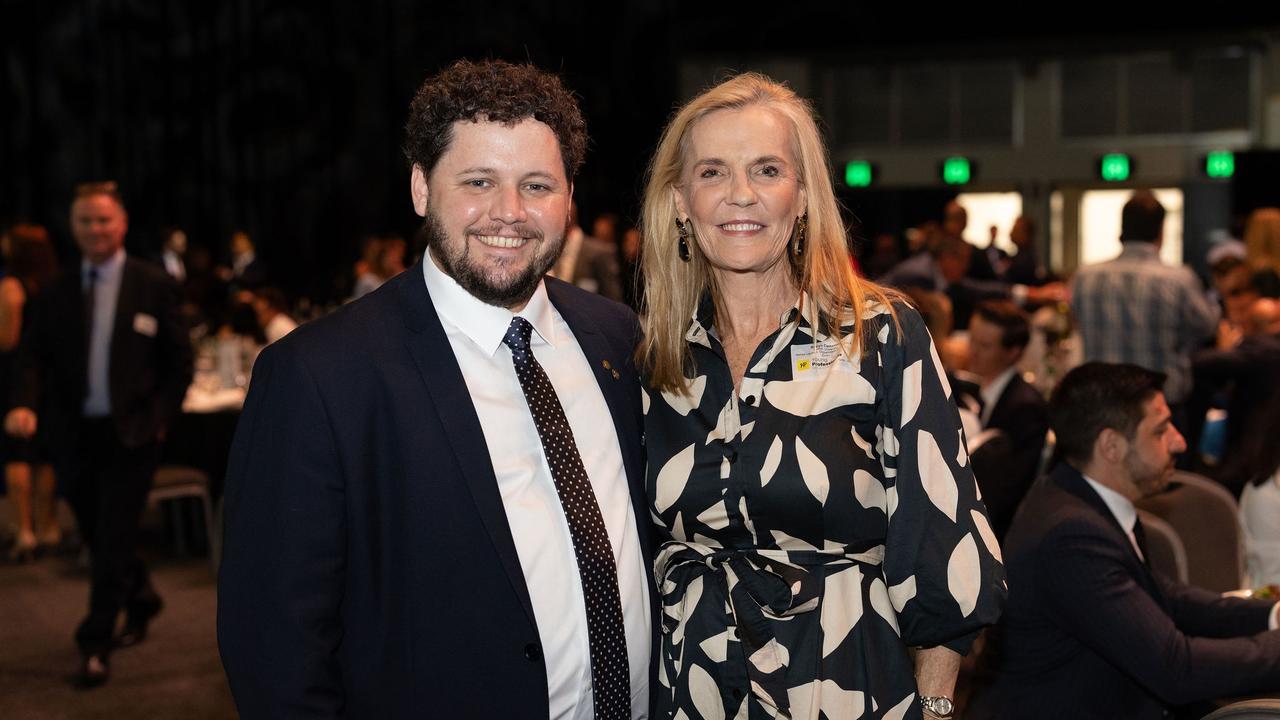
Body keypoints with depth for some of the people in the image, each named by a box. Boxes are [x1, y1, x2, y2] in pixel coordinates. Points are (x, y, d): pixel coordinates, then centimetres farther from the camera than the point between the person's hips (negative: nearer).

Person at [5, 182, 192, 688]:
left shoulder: (153, 285, -2)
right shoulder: (57, 292, 5)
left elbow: (179, 361, 1)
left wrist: (161, 418, -9)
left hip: (131, 434, -3)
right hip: (73, 433, 4)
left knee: (112, 544, -5)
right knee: (98, 537, 15)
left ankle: (95, 647, 5)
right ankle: (141, 600, 41)